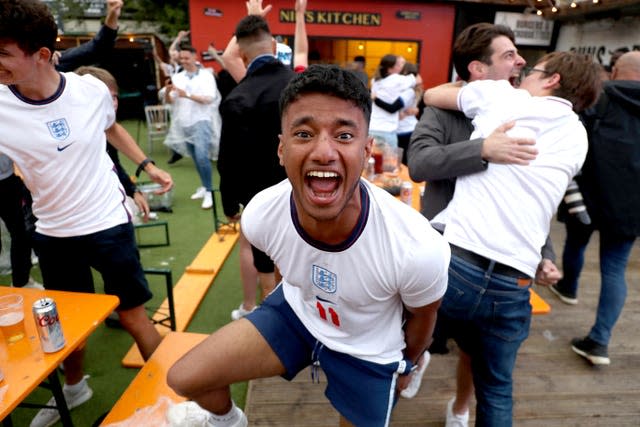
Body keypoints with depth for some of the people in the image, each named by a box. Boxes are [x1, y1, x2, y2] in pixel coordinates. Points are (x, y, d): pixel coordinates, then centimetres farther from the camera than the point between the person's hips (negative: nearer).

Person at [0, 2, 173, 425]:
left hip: (109, 224, -1)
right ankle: (74, 387, 48)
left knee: (133, 315, 8)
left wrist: (148, 165, 9)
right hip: (52, 234, 2)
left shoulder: (92, 90, -11)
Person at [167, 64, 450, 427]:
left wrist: (406, 366, 9)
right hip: (294, 312, 2)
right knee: (183, 379, -1)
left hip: (367, 355, -1)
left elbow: (423, 316, -11)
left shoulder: (417, 249, -36)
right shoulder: (260, 216, -26)